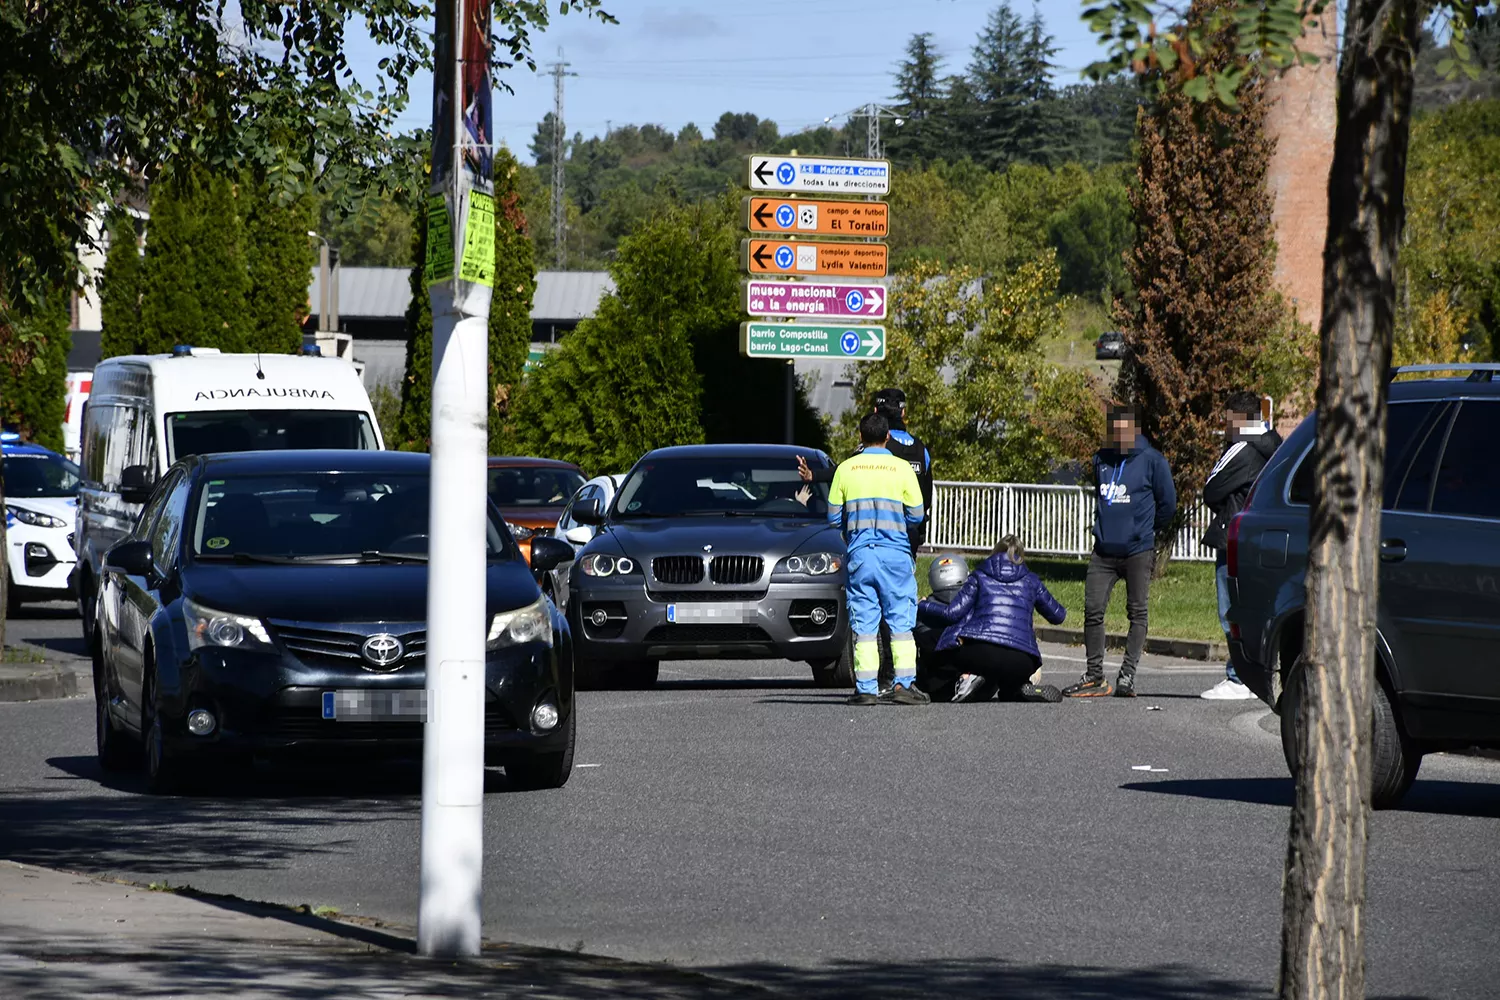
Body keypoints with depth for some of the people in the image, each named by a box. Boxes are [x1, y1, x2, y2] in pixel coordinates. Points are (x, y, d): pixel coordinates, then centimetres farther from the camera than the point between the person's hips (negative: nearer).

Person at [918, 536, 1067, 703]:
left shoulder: (980, 577, 15)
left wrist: (922, 605, 24)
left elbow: (953, 613, 6)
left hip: (980, 650, -3)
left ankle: (966, 677, -10)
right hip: (1020, 661, 3)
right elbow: (1057, 616, 28)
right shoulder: (1031, 581, 21)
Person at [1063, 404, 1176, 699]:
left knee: (1137, 613, -1)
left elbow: (1167, 503, 4)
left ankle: (1127, 675, 1)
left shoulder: (1151, 461, -4)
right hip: (1104, 552, 4)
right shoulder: (1101, 460, 9)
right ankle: (1094, 677, 5)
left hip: (1138, 552, -4)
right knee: (1093, 611, -1)